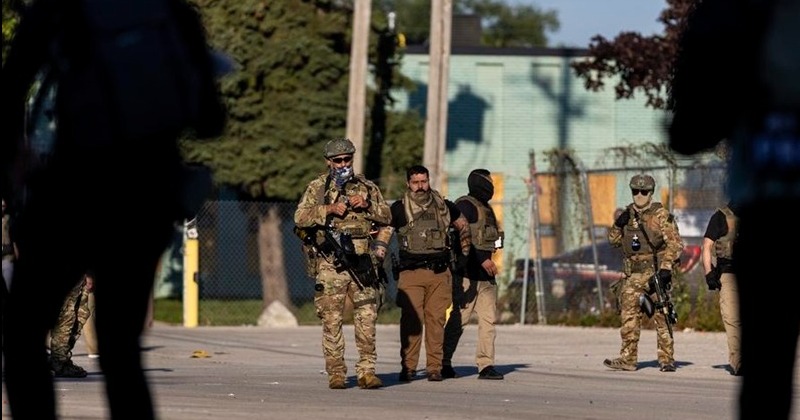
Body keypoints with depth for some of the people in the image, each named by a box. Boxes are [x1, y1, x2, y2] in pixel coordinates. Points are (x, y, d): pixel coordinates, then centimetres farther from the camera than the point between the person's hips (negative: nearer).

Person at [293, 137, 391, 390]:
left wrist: (367, 205, -6)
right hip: (331, 264, -2)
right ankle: (336, 374, 2)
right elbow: (300, 217, -3)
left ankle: (367, 371, -1)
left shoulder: (366, 187, 14)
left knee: (367, 318, -3)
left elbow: (386, 216, 11)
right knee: (332, 320, -2)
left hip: (362, 262, 2)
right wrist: (328, 209, -13)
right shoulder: (317, 188, 8)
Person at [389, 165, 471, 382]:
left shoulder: (443, 207, 13)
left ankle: (435, 367, 2)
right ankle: (408, 367, -6)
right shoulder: (399, 209, 4)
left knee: (436, 320, -1)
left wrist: (464, 252, 23)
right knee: (411, 320, -9)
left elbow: (463, 225, 27)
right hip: (411, 273, -2)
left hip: (439, 273, 2)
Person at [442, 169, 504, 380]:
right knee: (459, 319, -5)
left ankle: (486, 365, 0)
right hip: (468, 273, -9)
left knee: (489, 319, 2)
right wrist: (482, 259, -20)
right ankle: (444, 363, 3)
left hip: (486, 275, 9)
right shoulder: (465, 205, -8)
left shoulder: (485, 208, 21)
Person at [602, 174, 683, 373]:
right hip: (633, 275, 5)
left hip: (656, 273, -5)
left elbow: (675, 243, -9)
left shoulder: (661, 215, -4)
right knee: (629, 316, -1)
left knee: (661, 317, -3)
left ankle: (667, 359, 0)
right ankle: (628, 359, 2)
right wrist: (618, 224, -1)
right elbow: (614, 240, 19)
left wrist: (666, 267, -19)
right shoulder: (627, 214, 13)